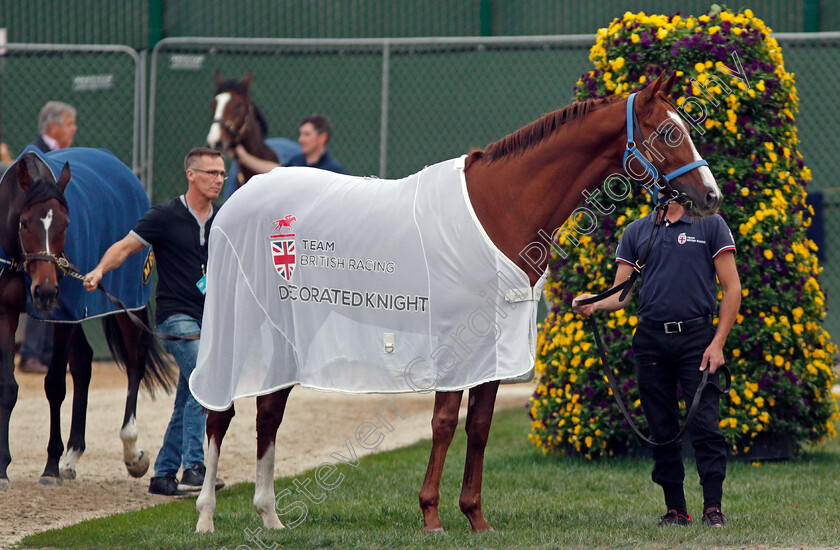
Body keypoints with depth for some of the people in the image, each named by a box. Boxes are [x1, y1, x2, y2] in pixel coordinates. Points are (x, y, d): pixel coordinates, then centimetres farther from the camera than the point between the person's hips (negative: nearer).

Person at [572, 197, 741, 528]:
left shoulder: (710, 225, 4)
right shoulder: (636, 233, 13)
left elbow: (731, 288, 2)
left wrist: (717, 343, -7)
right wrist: (594, 304, -14)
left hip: (696, 338, -3)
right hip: (651, 339, 3)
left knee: (704, 424, -11)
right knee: (662, 429, 4)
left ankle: (713, 508, -10)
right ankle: (675, 510, 11)